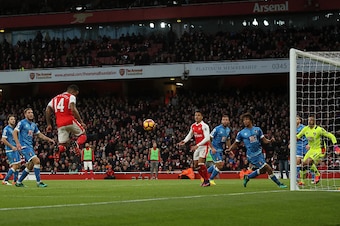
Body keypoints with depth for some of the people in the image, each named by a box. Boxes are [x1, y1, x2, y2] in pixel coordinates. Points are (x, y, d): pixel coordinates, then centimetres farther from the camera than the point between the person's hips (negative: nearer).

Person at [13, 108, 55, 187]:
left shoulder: (33, 125, 16)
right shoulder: (22, 123, -6)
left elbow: (39, 134, 23)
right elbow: (15, 132, -12)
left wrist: (48, 139, 10)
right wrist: (17, 143, -26)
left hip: (30, 146, 9)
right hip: (24, 146, -9)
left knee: (30, 166, 10)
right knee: (36, 161, -21)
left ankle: (19, 182, 22)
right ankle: (39, 182, -18)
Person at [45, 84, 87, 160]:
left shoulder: (55, 98, 22)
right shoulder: (71, 96, 2)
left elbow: (47, 110, 15)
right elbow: (73, 110, -14)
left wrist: (49, 125, 19)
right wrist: (81, 122, -10)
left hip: (60, 124, 5)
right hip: (70, 121, -5)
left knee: (62, 144, 7)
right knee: (83, 134, 15)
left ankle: (57, 151, -28)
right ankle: (76, 144, -17)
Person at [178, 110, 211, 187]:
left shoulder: (204, 126, -16)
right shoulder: (193, 126, 7)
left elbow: (207, 138, -22)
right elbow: (190, 135, 22)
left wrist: (197, 145, -28)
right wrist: (184, 141, 3)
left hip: (204, 146, -8)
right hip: (197, 147, 8)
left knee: (200, 163, -21)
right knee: (196, 165, 6)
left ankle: (207, 181, -12)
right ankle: (205, 179, 23)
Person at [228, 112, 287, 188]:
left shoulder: (257, 129, 4)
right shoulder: (241, 133, -4)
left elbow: (264, 140, 4)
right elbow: (236, 144, 5)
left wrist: (270, 141, -17)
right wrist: (229, 150, -11)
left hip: (259, 153, 6)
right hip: (252, 156, -6)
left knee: (262, 170, 18)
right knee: (269, 169, -10)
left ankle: (247, 177, 34)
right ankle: (279, 184, 3)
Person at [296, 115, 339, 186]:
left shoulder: (319, 129, -19)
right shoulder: (305, 129, -1)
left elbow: (331, 136, -15)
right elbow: (298, 136, 16)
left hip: (320, 150, -7)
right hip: (312, 149, 7)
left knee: (308, 162, -24)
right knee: (303, 163, -2)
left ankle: (317, 174, 0)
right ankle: (301, 181, 12)